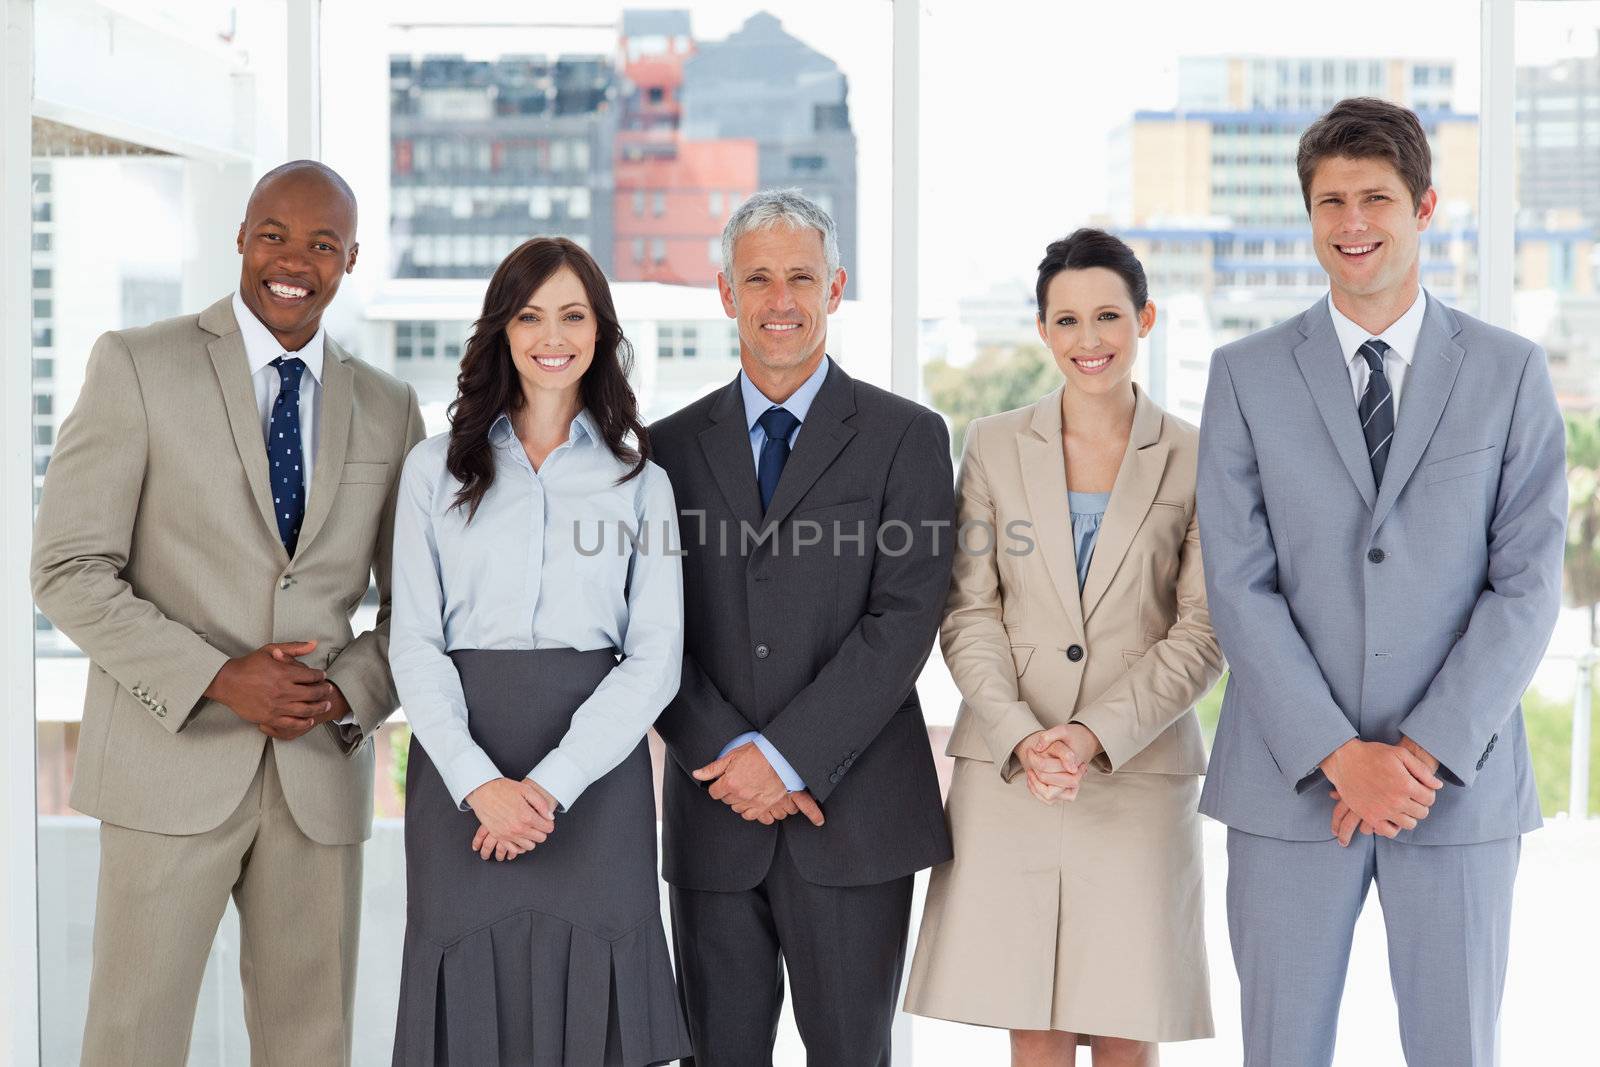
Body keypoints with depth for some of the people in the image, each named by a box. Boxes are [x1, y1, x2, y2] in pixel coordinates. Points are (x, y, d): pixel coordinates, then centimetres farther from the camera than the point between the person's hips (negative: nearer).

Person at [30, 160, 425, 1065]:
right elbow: (69, 571, -6)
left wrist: (348, 693, -8)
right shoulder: (137, 365, -2)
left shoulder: (388, 408, 9)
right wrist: (217, 679, -16)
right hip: (173, 763, -3)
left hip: (322, 771, 3)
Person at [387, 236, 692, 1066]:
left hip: (596, 771, 0)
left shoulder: (639, 478, 8)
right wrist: (480, 783, -13)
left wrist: (552, 783, -13)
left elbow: (655, 658, 0)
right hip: (462, 772, 0)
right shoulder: (437, 469, 9)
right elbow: (414, 644, 2)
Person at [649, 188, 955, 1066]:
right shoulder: (672, 448, 10)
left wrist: (788, 754, -13)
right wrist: (729, 757, -10)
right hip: (713, 819, 2)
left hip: (854, 813, -2)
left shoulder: (905, 437, 2)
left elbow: (904, 620, -7)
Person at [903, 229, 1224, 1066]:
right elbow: (968, 614, 3)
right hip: (1005, 775, 1)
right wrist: (1021, 735, -12)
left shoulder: (1195, 460, 3)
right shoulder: (994, 445, 7)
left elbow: (1202, 634, -1)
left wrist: (1095, 735, -13)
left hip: (1139, 772, -1)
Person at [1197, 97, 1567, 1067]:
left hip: (1461, 784, 0)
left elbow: (1528, 585, -2)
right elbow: (1239, 586, -2)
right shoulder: (1246, 375, 4)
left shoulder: (1511, 373, 4)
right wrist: (1338, 755, -11)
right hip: (1291, 784, 0)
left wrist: (1430, 753, -12)